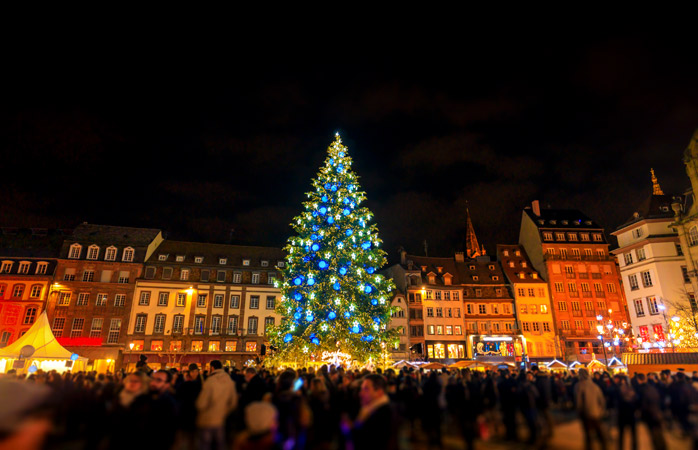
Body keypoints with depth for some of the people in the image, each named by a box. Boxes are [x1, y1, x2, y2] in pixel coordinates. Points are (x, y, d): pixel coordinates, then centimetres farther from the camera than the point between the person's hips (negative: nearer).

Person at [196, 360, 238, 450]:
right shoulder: (230, 381, -2)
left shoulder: (210, 381, -19)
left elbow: (201, 404, -16)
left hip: (206, 422, -4)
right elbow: (233, 403, 6)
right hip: (220, 422, 4)